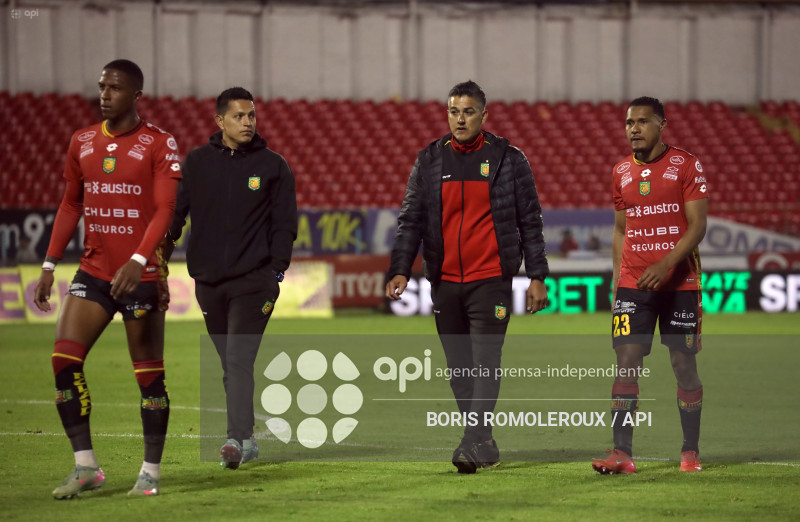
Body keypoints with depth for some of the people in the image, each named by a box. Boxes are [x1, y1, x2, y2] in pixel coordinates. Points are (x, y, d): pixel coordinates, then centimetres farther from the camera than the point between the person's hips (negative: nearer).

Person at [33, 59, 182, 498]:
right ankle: (85, 466, -1)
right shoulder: (82, 142, 10)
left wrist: (138, 261, -26)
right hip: (93, 271, 5)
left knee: (149, 373, 0)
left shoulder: (159, 144, -6)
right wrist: (49, 267, 11)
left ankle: (151, 471, 11)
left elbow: (164, 210, -13)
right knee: (64, 359, -8)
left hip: (141, 276, -5)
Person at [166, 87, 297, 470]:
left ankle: (237, 439, -22)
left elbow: (284, 223, 4)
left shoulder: (272, 166, 3)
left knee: (240, 361, -15)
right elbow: (175, 212, 10)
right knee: (230, 365, 9)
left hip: (253, 280, -3)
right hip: (208, 280, 3)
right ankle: (246, 438, 18)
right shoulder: (195, 163, 8)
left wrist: (276, 271, -6)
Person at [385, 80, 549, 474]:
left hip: (491, 279, -4)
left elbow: (530, 221, 5)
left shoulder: (509, 160, 2)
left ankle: (473, 442, -17)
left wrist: (537, 277, 1)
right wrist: (400, 271, -4)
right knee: (459, 368, 7)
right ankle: (484, 446, 16)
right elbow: (410, 220, 8)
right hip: (444, 281, 4)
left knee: (486, 362, -12)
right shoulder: (429, 161, 9)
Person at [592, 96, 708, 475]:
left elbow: (697, 226, -9)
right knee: (627, 364, -8)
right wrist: (618, 280, 10)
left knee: (684, 365, 2)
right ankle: (622, 453, -11)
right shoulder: (622, 172, 10)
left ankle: (691, 451, 14)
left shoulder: (686, 166, -3)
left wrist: (665, 265, -21)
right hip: (633, 284, 3)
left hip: (678, 282, -3)